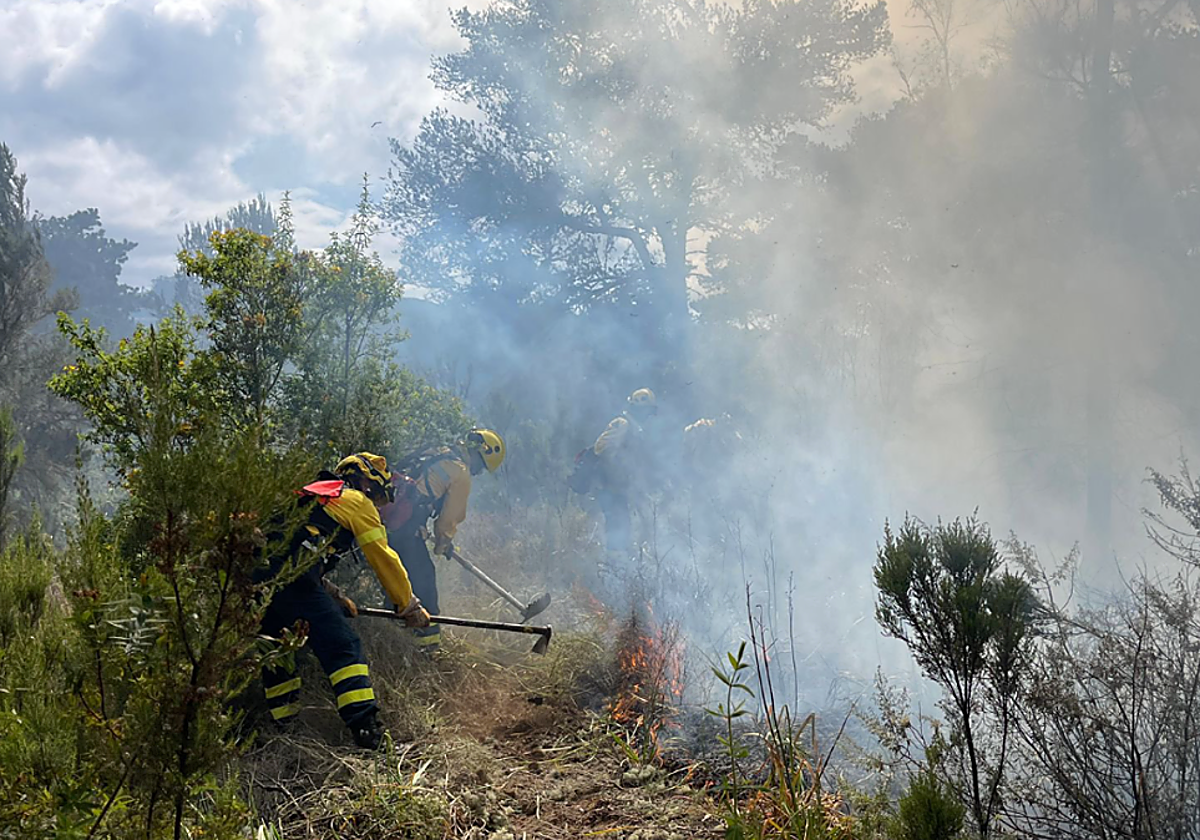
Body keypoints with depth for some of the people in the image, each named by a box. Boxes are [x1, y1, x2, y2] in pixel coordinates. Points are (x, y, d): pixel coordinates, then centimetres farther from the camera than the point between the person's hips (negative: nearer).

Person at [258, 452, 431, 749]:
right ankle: (368, 732, -17)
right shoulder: (356, 501, 12)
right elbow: (384, 558, 9)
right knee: (343, 647, -9)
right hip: (291, 577, -9)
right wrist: (410, 606, 17)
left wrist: (335, 597, 29)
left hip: (257, 572, 9)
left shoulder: (313, 495, 36)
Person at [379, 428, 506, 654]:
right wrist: (443, 542, 18)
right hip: (405, 525, -9)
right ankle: (429, 639, 5)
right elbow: (452, 515, -1)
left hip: (386, 511, 9)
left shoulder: (437, 454, 20)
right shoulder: (461, 473, -7)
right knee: (424, 576, 1)